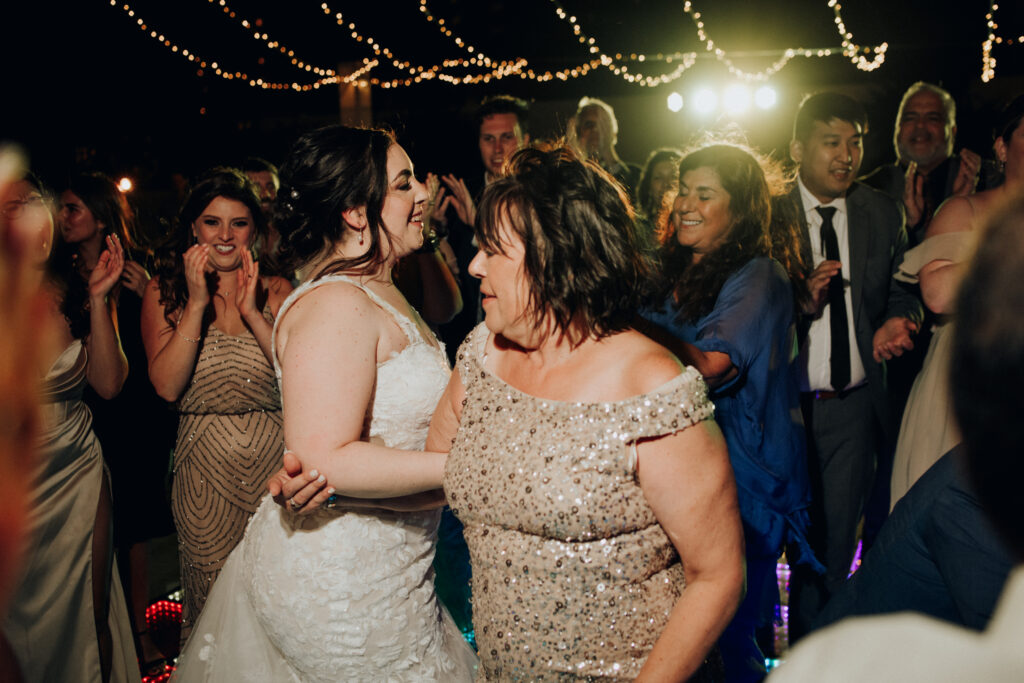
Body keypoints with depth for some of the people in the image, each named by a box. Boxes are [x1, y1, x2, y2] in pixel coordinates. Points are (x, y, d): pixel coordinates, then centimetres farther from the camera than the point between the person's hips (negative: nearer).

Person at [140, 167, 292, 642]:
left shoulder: (276, 290, 2)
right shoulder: (165, 291, 1)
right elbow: (167, 385, -11)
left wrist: (252, 311, -16)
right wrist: (198, 304, -15)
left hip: (274, 462, 1)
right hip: (205, 472, 0)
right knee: (211, 600, 9)